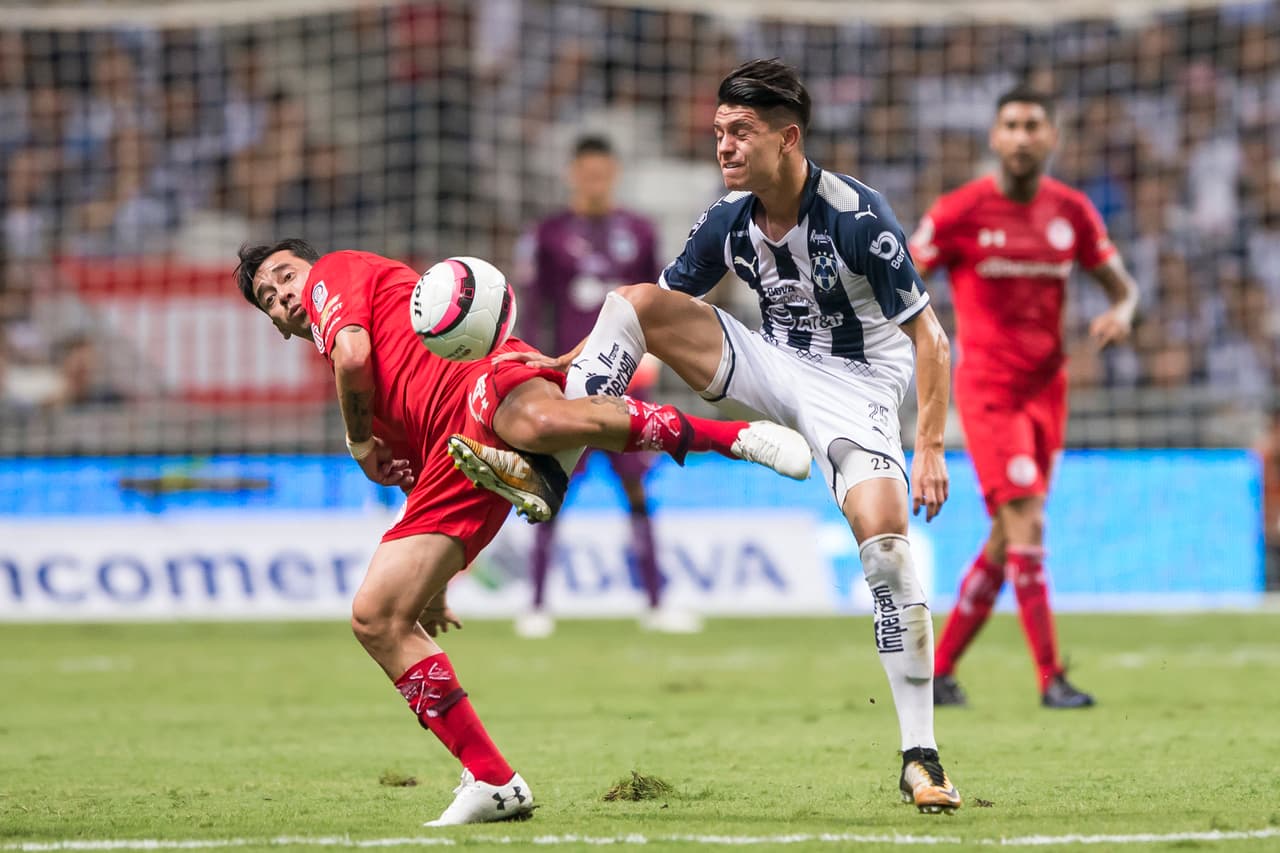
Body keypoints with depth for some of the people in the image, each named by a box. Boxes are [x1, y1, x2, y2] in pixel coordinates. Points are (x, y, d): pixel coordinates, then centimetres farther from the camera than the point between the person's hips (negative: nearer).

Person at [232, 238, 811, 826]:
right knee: (376, 618, -1)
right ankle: (494, 783, -5)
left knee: (537, 421, -46)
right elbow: (417, 478, 44)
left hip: (482, 382, -9)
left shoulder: (336, 273, 19)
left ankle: (735, 435, -36)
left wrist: (360, 444, 14)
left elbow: (353, 356, -1)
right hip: (454, 452, 9)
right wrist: (430, 585, 40)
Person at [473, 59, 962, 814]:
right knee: (635, 301, -10)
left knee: (887, 546, -25)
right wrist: (562, 361, -3)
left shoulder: (856, 217, -23)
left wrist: (930, 448, -28)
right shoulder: (730, 220, -5)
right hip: (776, 364, 6)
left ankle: (921, 758, -18)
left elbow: (929, 338, -20)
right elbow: (661, 308, 8)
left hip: (854, 384, -6)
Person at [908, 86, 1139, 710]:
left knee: (1007, 541, 8)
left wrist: (1121, 313, -11)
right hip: (988, 389, -5)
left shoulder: (1071, 211, 4)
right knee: (1026, 524, -16)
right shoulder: (959, 212, -8)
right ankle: (1051, 679, -14)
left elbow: (1121, 284, 13)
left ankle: (938, 670, 20)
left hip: (1046, 388, 5)